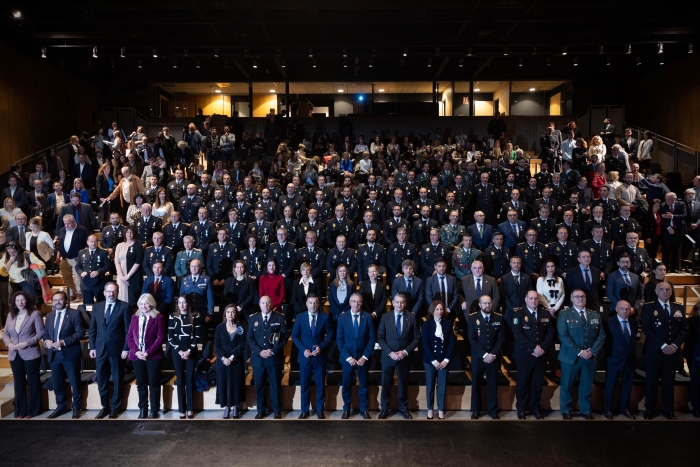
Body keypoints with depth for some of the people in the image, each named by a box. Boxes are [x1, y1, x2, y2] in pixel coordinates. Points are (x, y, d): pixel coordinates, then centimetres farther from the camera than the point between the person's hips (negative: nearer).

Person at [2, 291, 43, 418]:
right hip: (14, 355, 5)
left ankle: (32, 410, 15)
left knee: (32, 382, 5)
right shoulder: (11, 315, 9)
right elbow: (5, 333, 11)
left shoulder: (35, 314, -7)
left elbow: (40, 333, -9)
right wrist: (9, 344, -7)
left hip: (30, 354, -5)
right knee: (18, 383, 11)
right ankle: (20, 411, 20)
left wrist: (26, 343, -19)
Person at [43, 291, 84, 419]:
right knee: (57, 383, 12)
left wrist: (63, 342, -21)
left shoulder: (75, 313, -5)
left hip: (70, 354, -5)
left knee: (75, 382, 3)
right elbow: (45, 333, 14)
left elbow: (79, 332, -12)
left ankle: (76, 407, 16)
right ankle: (61, 406, 27)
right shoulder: (49, 316, 14)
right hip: (54, 354, 6)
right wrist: (46, 341, -9)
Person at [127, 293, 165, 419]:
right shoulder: (135, 317, 9)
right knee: (141, 384, 10)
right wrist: (136, 351, -9)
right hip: (137, 355, 4)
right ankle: (142, 409, 19)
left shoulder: (158, 317, -4)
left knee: (154, 383, 4)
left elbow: (161, 337, -9)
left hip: (153, 356, -4)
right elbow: (129, 336, 5)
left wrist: (148, 352, -16)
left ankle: (154, 410, 12)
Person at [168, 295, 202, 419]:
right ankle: (182, 409, 9)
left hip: (191, 351, 0)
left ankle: (190, 408, 11)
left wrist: (189, 350, -11)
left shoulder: (195, 316, 0)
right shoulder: (172, 316, 1)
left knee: (190, 379, 3)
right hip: (177, 352, 0)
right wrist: (179, 351, -10)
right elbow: (170, 337, -1)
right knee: (180, 380, 4)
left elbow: (197, 335, -2)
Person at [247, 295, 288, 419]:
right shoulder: (253, 319, 9)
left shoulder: (280, 318, 2)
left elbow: (285, 336, -3)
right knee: (259, 385, 8)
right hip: (258, 358, 2)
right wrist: (259, 352, -11)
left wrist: (274, 351, -14)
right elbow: (250, 338, 3)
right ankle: (261, 410, 20)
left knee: (275, 385, 5)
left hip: (275, 357, -2)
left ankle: (277, 410, 17)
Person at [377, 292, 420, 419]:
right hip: (388, 356, 0)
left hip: (405, 357, 0)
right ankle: (384, 409, 26)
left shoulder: (412, 317, -4)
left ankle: (403, 409, 31)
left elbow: (417, 337, -3)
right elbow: (380, 337, -4)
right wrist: (390, 352, -15)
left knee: (403, 383, 14)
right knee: (386, 383, 9)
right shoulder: (385, 317, -4)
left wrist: (406, 351, -13)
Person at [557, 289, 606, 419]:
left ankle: (586, 411, 28)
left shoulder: (595, 315, 9)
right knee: (567, 385, 7)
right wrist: (579, 352, -17)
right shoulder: (564, 314, -3)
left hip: (590, 358, 3)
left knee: (586, 386, 12)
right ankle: (566, 411, 23)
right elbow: (563, 336, -12)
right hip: (571, 357, -3)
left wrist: (592, 351, -9)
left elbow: (601, 336, 4)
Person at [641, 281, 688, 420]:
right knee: (652, 381, 6)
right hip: (654, 351, -3)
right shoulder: (648, 307, -3)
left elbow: (684, 329, 4)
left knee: (669, 381, 10)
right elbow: (647, 329, -10)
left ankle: (668, 409, 23)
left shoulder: (679, 308, 9)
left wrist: (675, 345, -11)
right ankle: (649, 409, 16)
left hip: (673, 351, 3)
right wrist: (663, 346, -17)